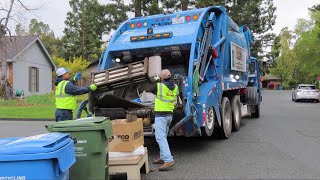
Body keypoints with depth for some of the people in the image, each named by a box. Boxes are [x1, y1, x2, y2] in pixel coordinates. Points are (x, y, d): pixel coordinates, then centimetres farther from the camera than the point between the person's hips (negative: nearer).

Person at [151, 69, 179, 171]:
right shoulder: (175, 87, 6)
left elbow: (152, 91, 9)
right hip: (170, 114, 8)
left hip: (161, 115, -8)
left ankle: (168, 160, -20)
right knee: (163, 137, 18)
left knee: (160, 137, -11)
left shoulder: (159, 86, -12)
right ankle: (163, 157, 26)